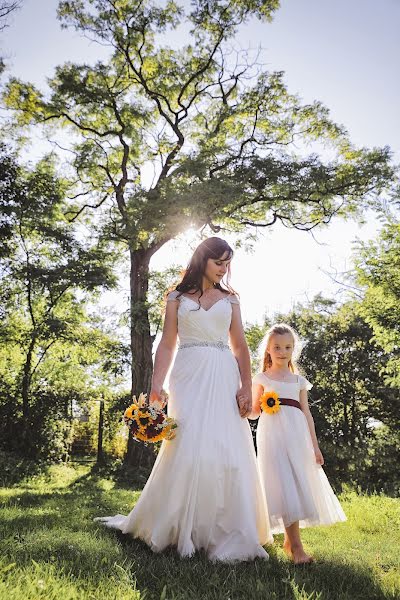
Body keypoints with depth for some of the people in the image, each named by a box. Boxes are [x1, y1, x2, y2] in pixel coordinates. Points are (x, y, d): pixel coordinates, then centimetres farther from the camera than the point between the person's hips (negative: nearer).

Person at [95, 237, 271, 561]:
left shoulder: (230, 299, 15)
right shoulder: (178, 298, 10)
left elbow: (240, 346, 10)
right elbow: (167, 345, 5)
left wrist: (246, 387, -2)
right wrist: (156, 387, -6)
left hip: (224, 378, 2)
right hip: (190, 376, -2)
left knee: (229, 451, -2)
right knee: (188, 448, -9)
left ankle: (228, 534, 9)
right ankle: (183, 530, 7)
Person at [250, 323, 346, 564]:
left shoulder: (299, 380, 15)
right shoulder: (262, 379, 9)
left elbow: (306, 413, 13)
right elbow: (253, 413, 10)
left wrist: (315, 445, 8)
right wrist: (263, 404, -13)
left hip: (297, 435, 3)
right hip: (273, 435, -3)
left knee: (299, 486, 4)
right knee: (284, 487, -12)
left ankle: (289, 539, 20)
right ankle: (296, 546, -11)